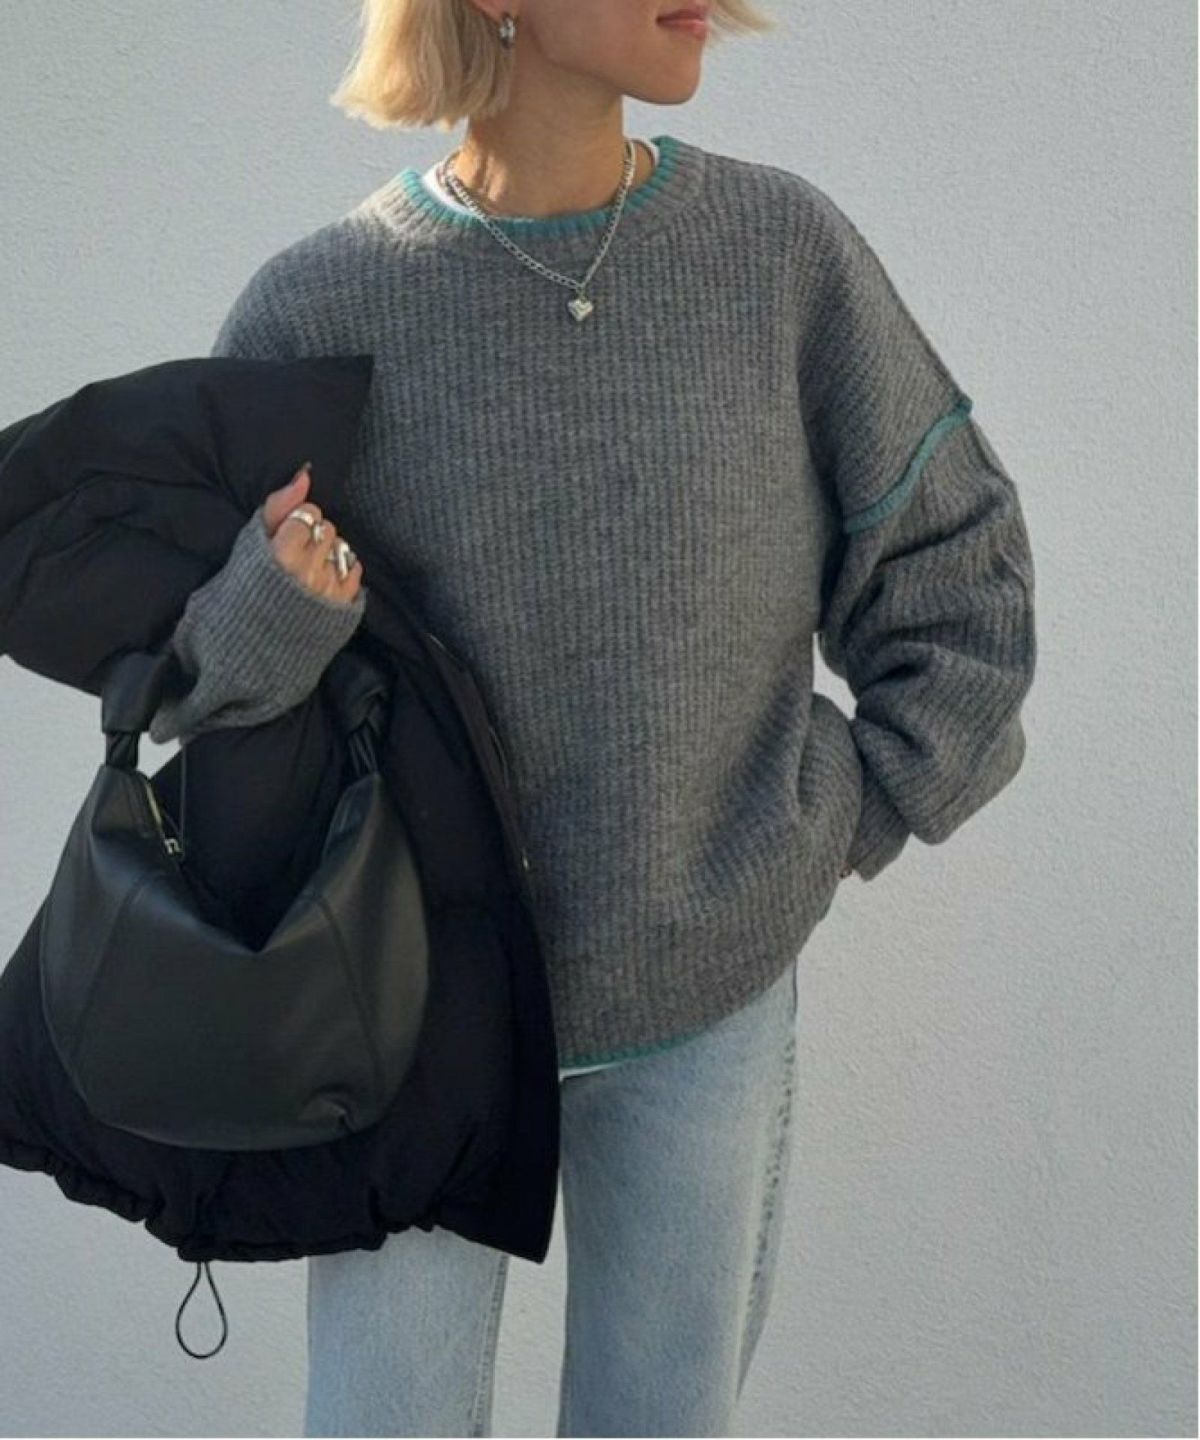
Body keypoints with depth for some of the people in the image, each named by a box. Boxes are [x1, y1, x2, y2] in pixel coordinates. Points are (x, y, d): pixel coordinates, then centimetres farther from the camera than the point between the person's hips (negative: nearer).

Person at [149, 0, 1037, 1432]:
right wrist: (272, 609, -25)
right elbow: (187, 676, -4)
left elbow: (957, 562, 3)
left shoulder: (785, 249, -7)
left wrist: (848, 816, -3)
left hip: (711, 1003, 2)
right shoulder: (315, 307, -11)